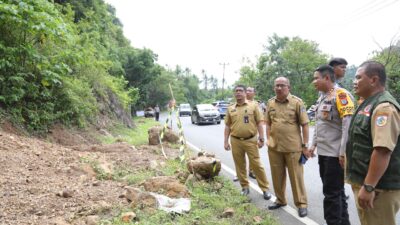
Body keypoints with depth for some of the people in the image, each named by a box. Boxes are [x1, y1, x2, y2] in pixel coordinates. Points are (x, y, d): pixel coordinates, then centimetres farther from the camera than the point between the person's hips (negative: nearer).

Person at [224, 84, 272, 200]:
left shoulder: (253, 106, 1)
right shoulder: (230, 109, 8)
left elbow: (259, 123, 0)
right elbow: (227, 126, 10)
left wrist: (261, 138, -5)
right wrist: (226, 141, 5)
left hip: (251, 140, -3)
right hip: (236, 141, 3)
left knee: (256, 165, 1)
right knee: (240, 165, 10)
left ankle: (265, 188, 12)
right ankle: (245, 187, 25)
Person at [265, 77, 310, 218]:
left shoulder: (297, 102, -5)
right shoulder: (270, 103, 7)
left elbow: (305, 125, -5)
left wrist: (305, 145, -8)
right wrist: (268, 139, 5)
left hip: (293, 147, -4)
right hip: (274, 147, 4)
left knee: (296, 176, 5)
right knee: (277, 176, 14)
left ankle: (301, 203, 18)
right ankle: (280, 200, 31)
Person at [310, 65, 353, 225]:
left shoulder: (340, 94, -14)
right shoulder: (321, 97, 13)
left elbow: (348, 124, -20)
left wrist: (343, 152, -21)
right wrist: (314, 144, 19)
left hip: (335, 153, -9)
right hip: (323, 152, 9)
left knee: (332, 193, -1)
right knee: (336, 191, 18)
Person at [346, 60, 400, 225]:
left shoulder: (384, 107, -20)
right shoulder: (369, 105, 13)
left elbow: (382, 150, -29)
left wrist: (368, 187, -28)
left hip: (378, 187, -10)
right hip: (364, 182, 10)